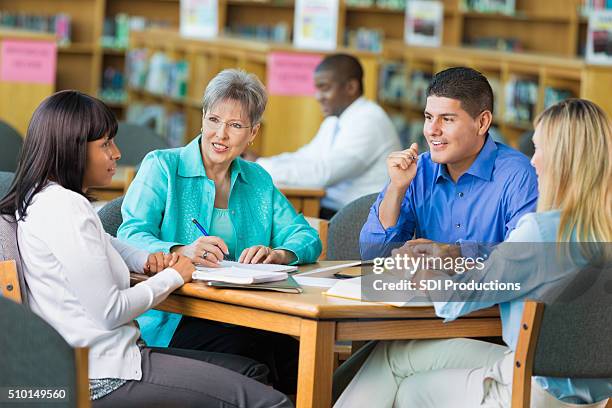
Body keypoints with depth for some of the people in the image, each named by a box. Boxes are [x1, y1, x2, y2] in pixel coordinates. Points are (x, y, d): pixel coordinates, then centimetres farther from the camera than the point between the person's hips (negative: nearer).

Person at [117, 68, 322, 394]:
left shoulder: (258, 181, 20)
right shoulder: (161, 167, 4)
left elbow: (306, 237, 12)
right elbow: (130, 238, -9)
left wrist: (279, 254, -12)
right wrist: (181, 252, -30)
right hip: (172, 321, -4)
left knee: (300, 346, -28)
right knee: (248, 346, -34)